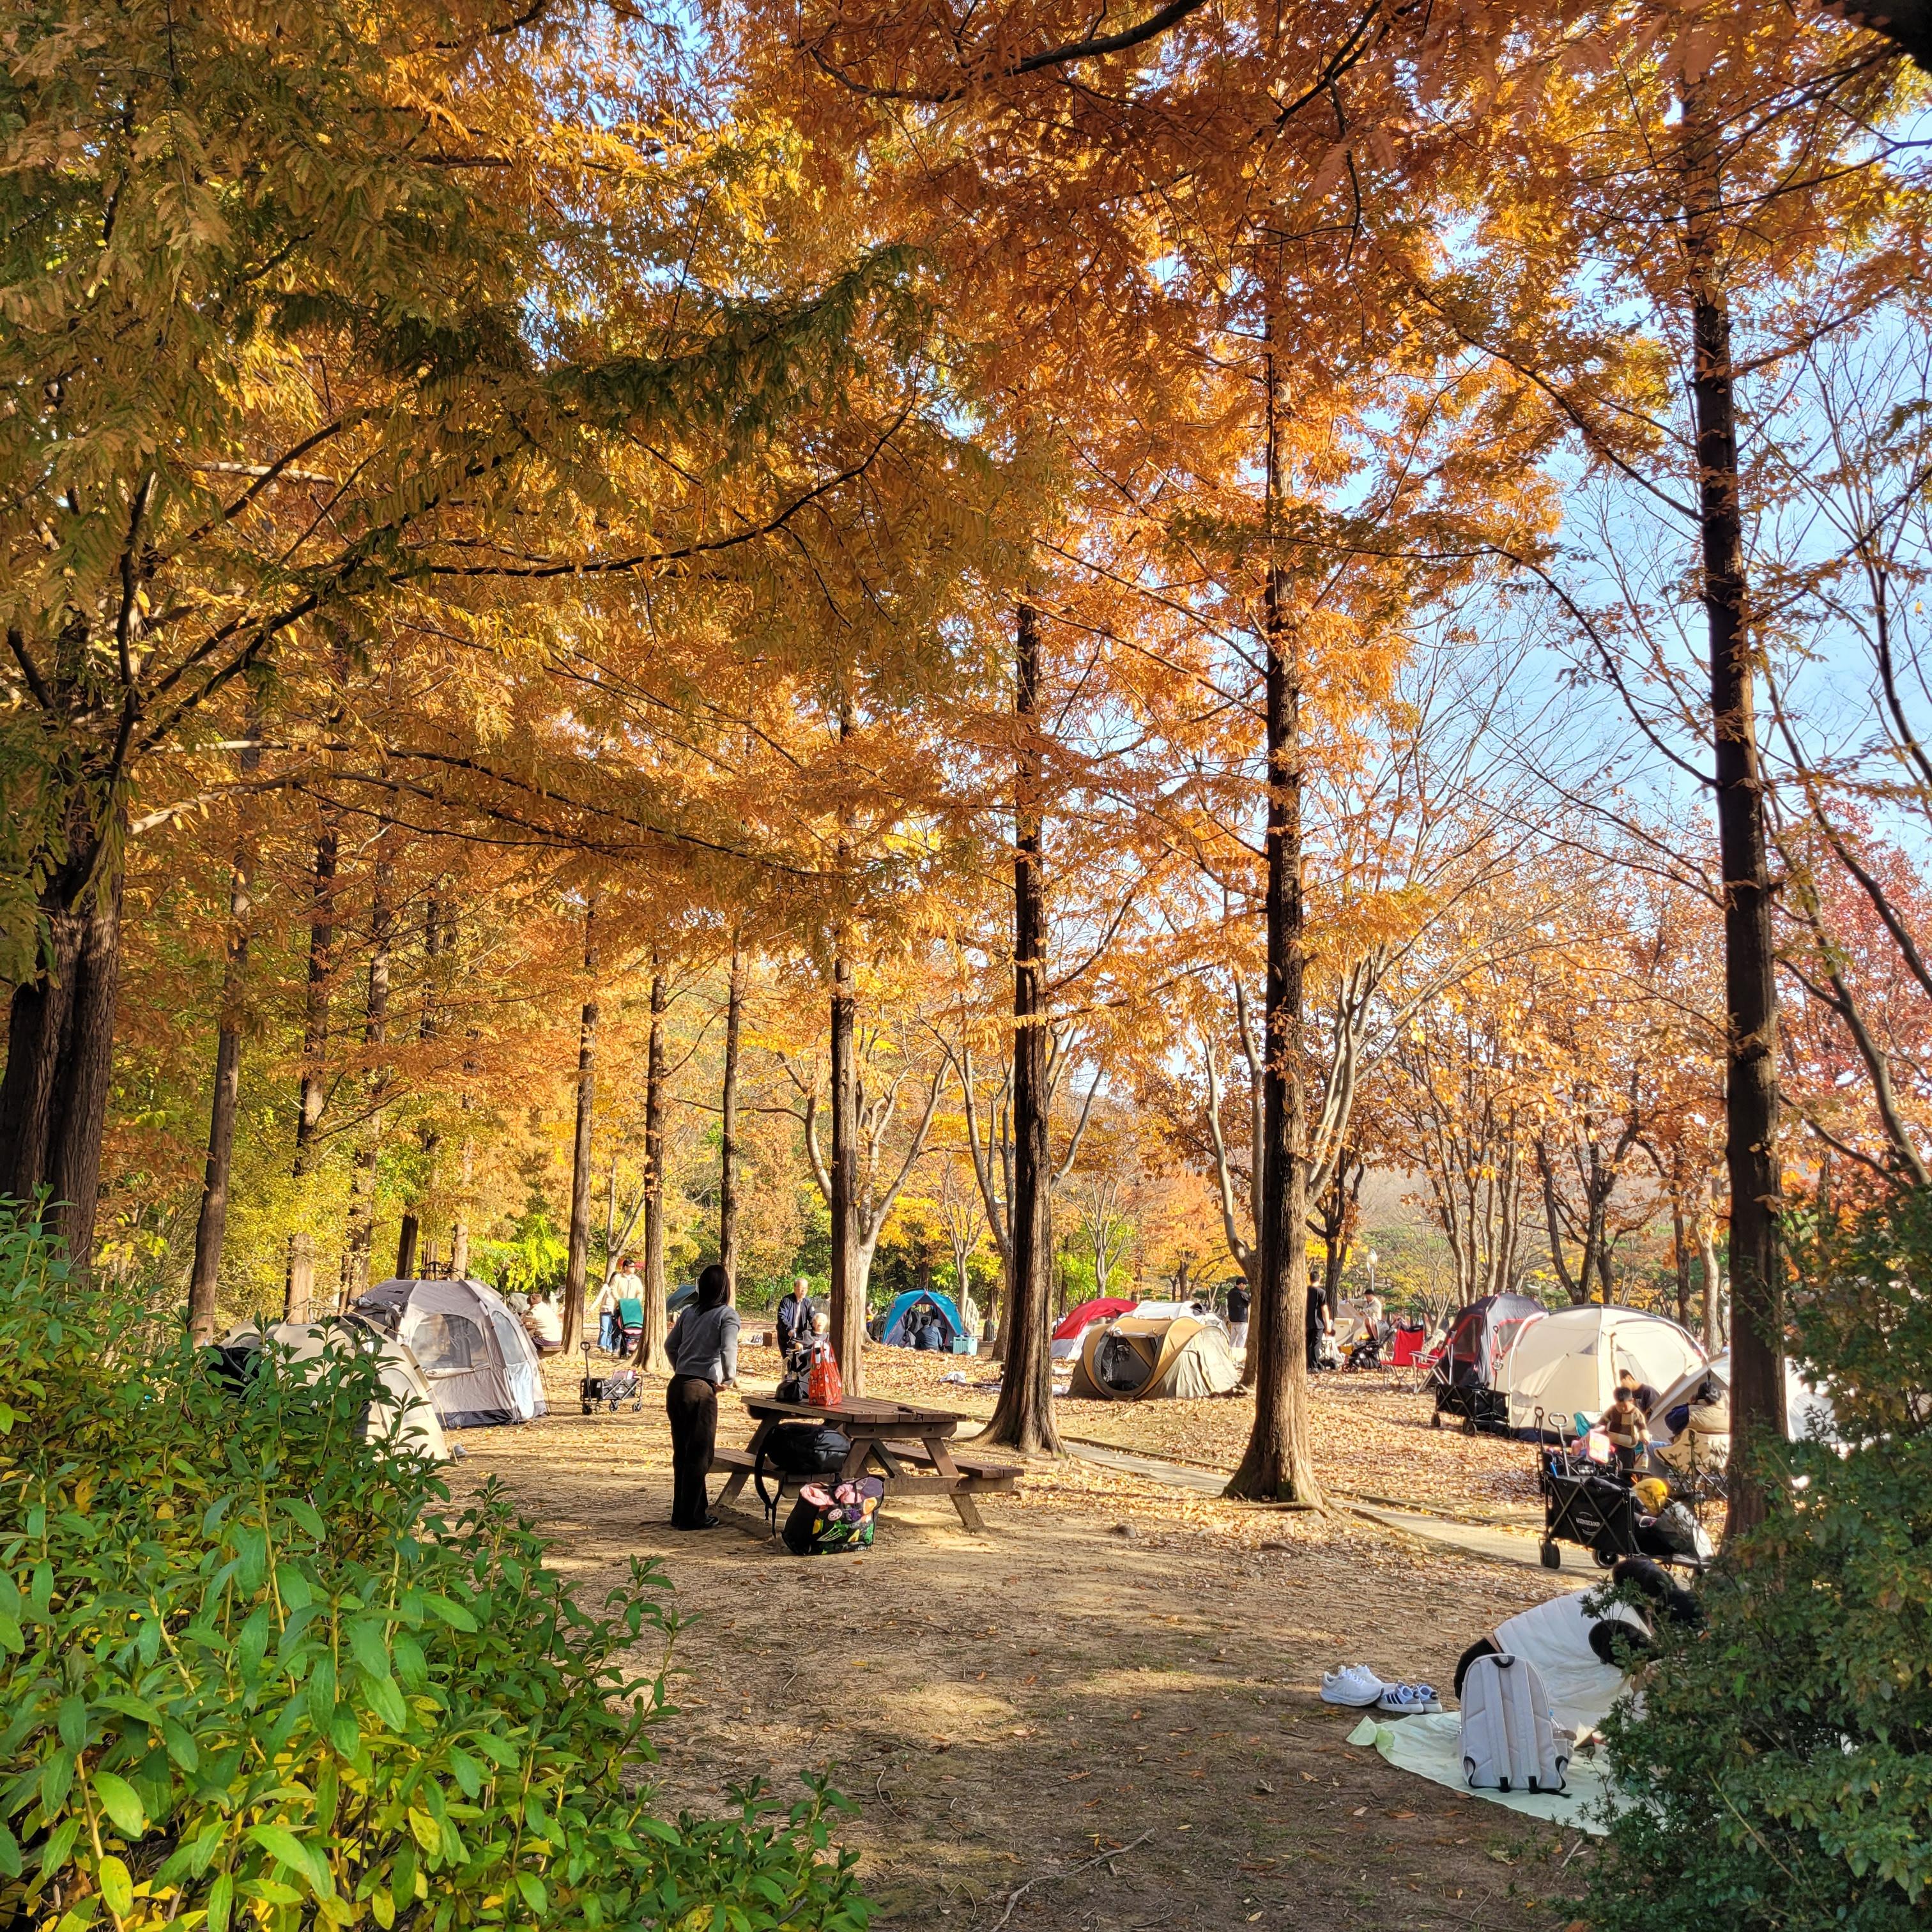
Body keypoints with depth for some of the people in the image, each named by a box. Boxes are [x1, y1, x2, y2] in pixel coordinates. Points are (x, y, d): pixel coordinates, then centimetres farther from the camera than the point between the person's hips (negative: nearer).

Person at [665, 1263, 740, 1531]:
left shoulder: (689, 1312, 11)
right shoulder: (727, 1314, -7)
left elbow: (670, 1345, 17)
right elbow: (728, 1350, -19)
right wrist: (728, 1379, -4)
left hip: (677, 1386, 6)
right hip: (701, 1390, -6)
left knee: (682, 1453, 15)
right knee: (699, 1455, 3)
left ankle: (681, 1512, 23)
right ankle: (691, 1517, 7)